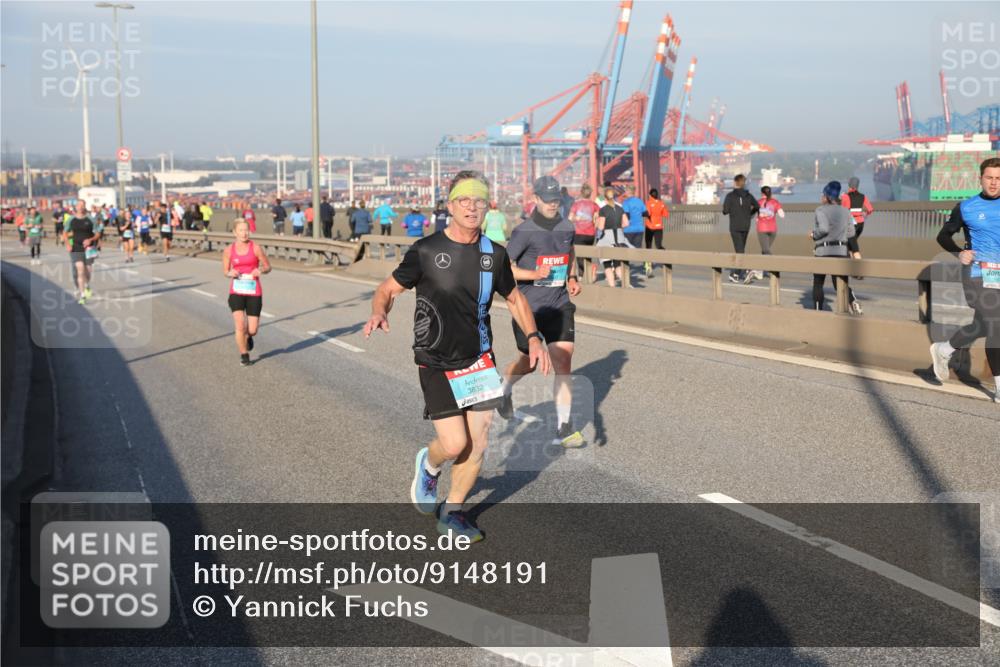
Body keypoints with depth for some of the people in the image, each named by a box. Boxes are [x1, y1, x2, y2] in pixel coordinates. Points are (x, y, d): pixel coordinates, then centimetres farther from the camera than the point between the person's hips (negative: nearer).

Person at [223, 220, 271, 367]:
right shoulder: (229, 251, 2)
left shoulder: (256, 248, -3)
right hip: (236, 292, 1)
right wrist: (230, 273, -10)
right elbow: (225, 271, 13)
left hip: (254, 292, 0)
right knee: (240, 326, -13)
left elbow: (268, 267, 4)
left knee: (252, 330, 0)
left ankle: (248, 336, 39)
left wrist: (260, 270, -19)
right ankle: (244, 356, 7)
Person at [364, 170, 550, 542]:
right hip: (436, 364, -4)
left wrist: (533, 338, 3)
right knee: (454, 444, -11)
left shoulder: (494, 255, 1)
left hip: (479, 360, 4)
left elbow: (514, 298, 17)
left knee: (478, 444, 2)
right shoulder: (426, 251, -10)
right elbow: (388, 290, -1)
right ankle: (428, 465, 27)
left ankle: (452, 514, 24)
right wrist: (379, 313, -24)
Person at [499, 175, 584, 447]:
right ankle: (504, 388, 48)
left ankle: (564, 426, -7)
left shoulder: (567, 228, 6)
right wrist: (534, 274, -25)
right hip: (529, 307, -3)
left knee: (563, 360, -10)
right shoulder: (523, 232, -10)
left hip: (560, 305, 3)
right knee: (528, 362, 14)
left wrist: (572, 277, 11)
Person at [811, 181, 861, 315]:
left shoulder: (821, 210, -8)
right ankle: (853, 301, -22)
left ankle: (818, 311, 14)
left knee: (818, 283, 12)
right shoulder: (845, 211, 9)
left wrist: (814, 234, -5)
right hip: (841, 251, 4)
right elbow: (851, 232, 11)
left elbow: (823, 228, -23)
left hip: (823, 251, -4)